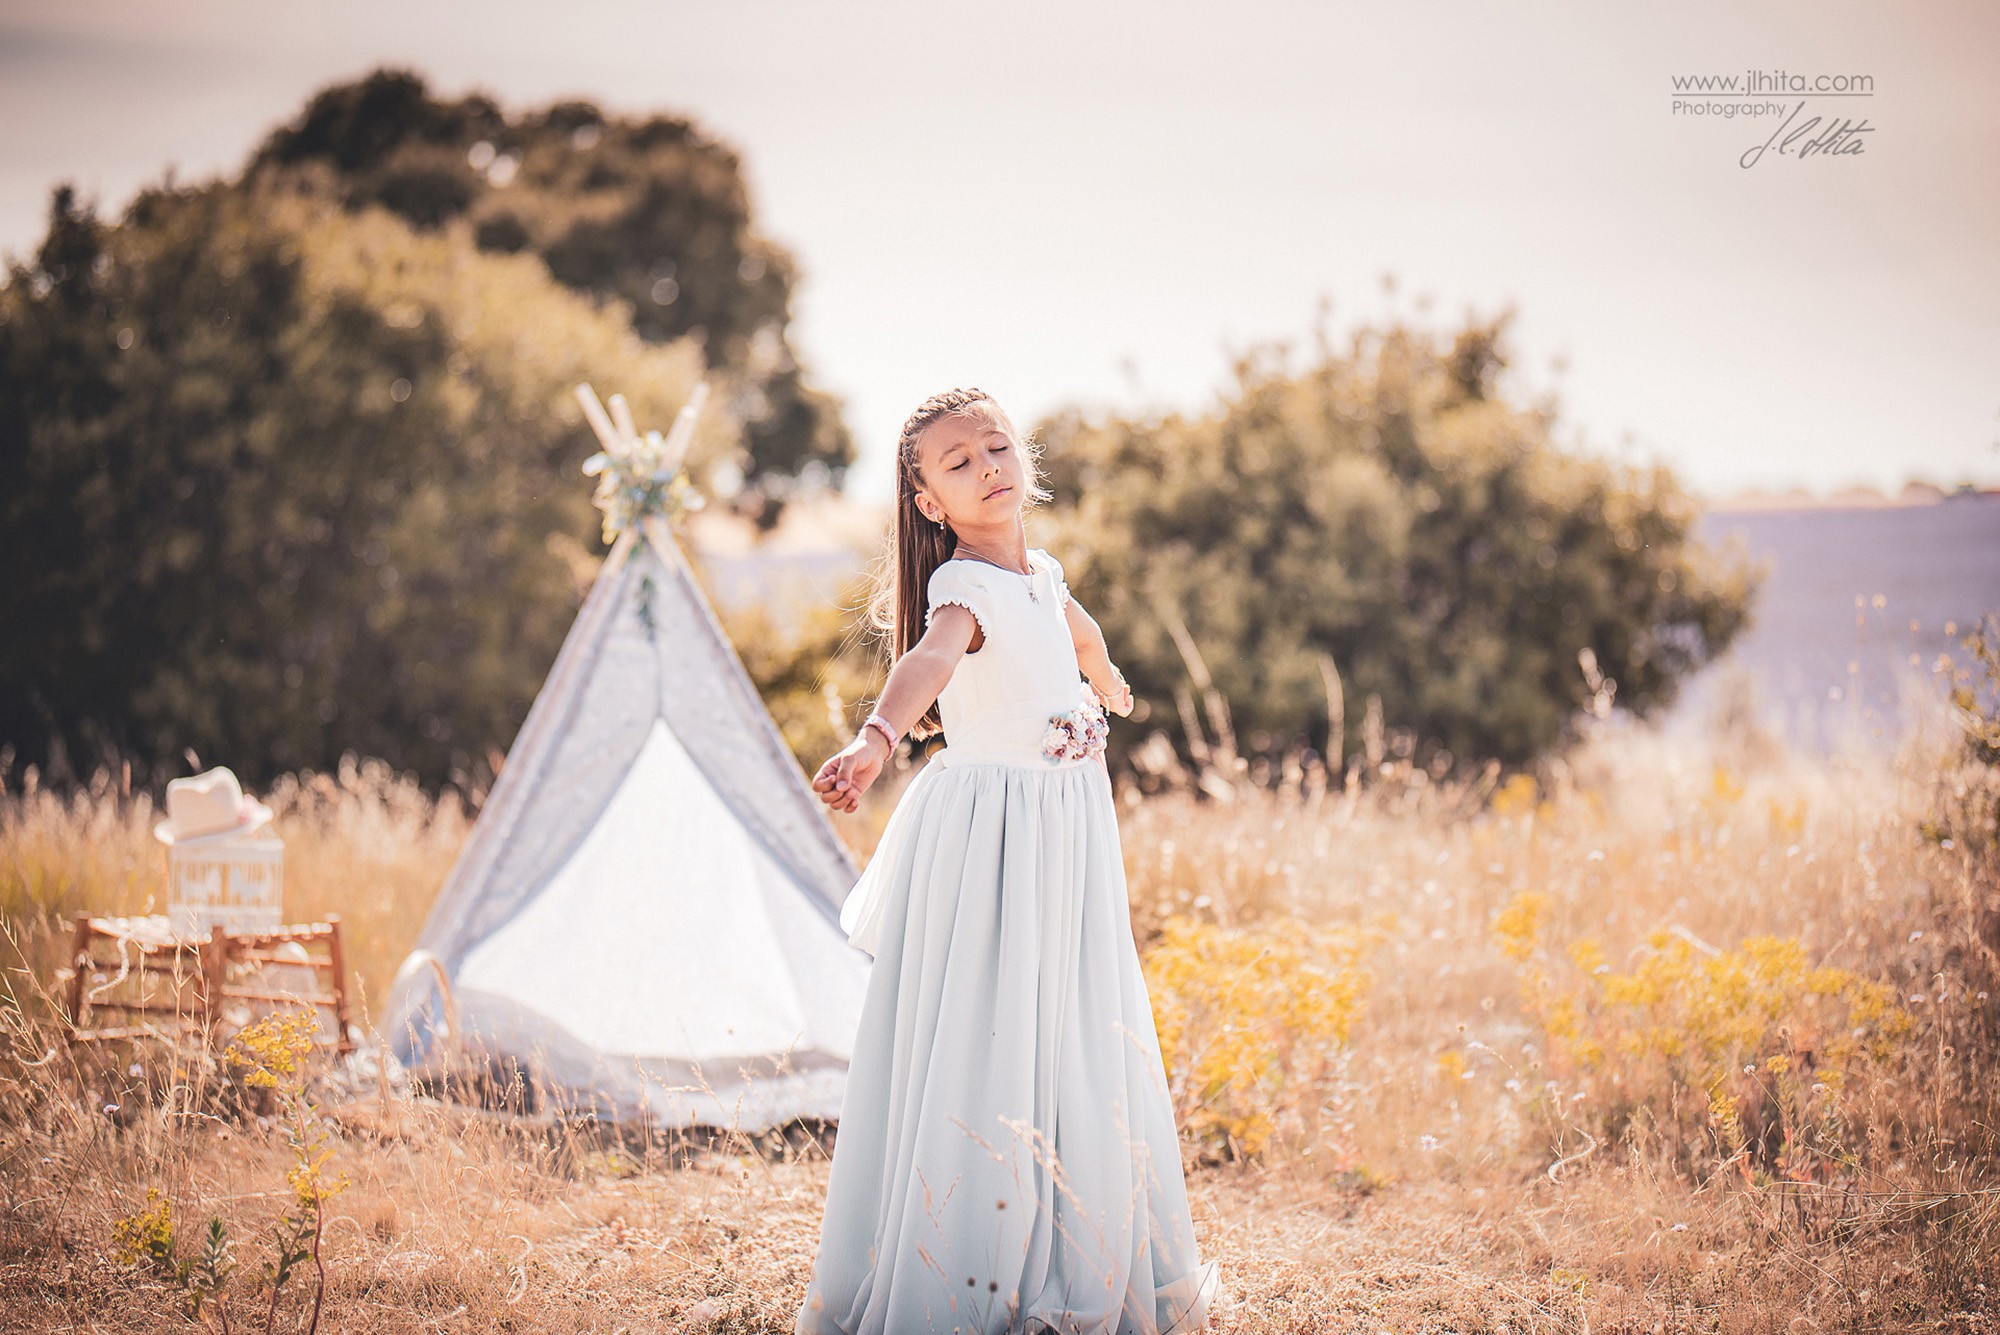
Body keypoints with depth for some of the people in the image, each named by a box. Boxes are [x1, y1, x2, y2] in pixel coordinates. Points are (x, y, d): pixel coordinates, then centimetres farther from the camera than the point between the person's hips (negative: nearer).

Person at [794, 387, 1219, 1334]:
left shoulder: (1039, 572, 8)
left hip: (1066, 831, 8)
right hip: (985, 831, -8)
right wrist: (874, 739, -59)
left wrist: (1108, 683, 52)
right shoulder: (966, 588, -18)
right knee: (978, 1049, -8)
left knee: (1073, 1042, 12)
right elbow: (928, 660, -40)